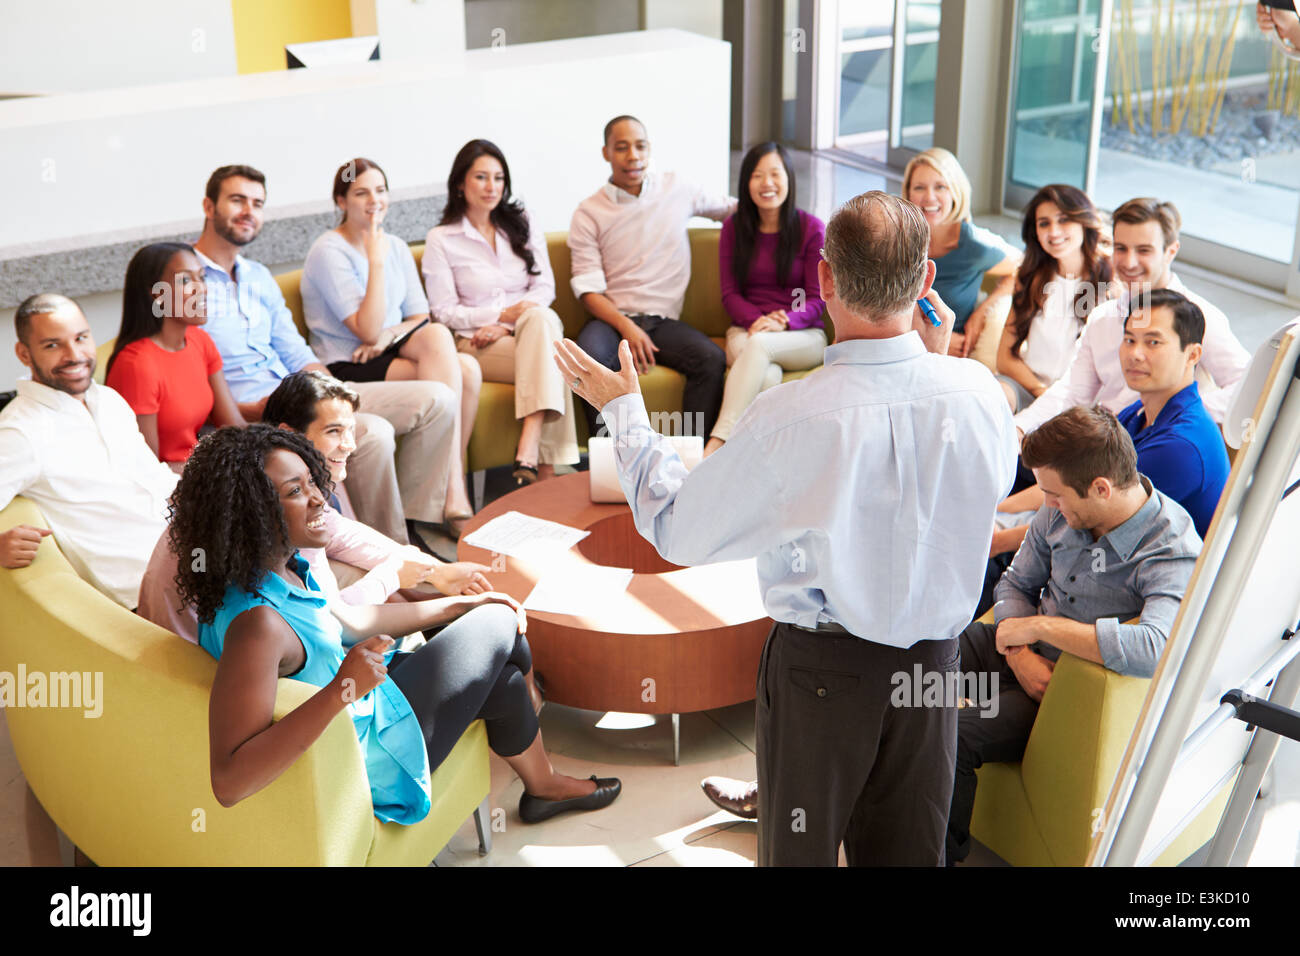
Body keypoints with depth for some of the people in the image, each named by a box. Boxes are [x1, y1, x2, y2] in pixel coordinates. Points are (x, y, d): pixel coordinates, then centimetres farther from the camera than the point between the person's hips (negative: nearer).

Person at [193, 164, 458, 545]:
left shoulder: (260, 278, 21)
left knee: (437, 400, -3)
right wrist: (252, 411, -21)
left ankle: (413, 524, 0)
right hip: (248, 412, -8)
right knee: (373, 433, -33)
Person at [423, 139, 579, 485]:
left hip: (532, 328, 3)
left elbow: (545, 288, 7)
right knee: (551, 365, -33)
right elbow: (444, 311, 1)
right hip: (474, 343, -3)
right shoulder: (441, 240, 7)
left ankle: (528, 453, -49)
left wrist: (507, 325, -11)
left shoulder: (522, 226, 18)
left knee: (541, 319, -36)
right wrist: (502, 313, -15)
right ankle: (546, 466, -41)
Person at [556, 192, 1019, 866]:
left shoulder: (789, 418, -26)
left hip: (819, 665, -3)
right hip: (934, 658, 4)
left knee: (800, 847, 18)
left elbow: (677, 531, -12)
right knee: (909, 849, 21)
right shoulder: (977, 391, -15)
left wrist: (621, 411, 0)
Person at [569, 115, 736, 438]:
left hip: (664, 320, 2)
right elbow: (588, 290, -1)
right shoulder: (588, 213, 6)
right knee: (590, 357, -36)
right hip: (614, 318, -2)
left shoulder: (677, 189, 12)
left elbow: (729, 207, 30)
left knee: (711, 358, -29)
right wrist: (626, 328, -17)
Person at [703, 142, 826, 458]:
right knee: (767, 377, -35)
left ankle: (717, 442, -44)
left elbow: (817, 300, 0)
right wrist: (757, 319, -15)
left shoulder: (812, 228, 2)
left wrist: (784, 322, -21)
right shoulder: (734, 228, 11)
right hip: (746, 328, 2)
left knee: (759, 344, -37)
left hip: (803, 336, -2)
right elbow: (730, 293, 6)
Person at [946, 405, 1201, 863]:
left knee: (953, 736, -26)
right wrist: (1020, 653, -12)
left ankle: (947, 849, 0)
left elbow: (1154, 648, -43)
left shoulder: (1173, 552, -26)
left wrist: (1039, 625, -33)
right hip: (1027, 657, 7)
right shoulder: (1063, 510, -5)